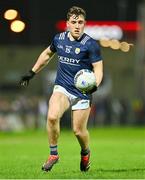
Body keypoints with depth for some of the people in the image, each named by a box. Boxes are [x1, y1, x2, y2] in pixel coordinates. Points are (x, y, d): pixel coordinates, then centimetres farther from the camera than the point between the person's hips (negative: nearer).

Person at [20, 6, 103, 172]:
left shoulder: (90, 44, -11)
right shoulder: (59, 39, 3)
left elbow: (98, 68, -10)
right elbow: (47, 54, 23)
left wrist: (94, 85, -30)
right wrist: (32, 72, 27)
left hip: (82, 91, -3)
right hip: (62, 88, 3)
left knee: (79, 130, 0)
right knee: (52, 116, -25)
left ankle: (85, 153, 35)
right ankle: (53, 154, -6)